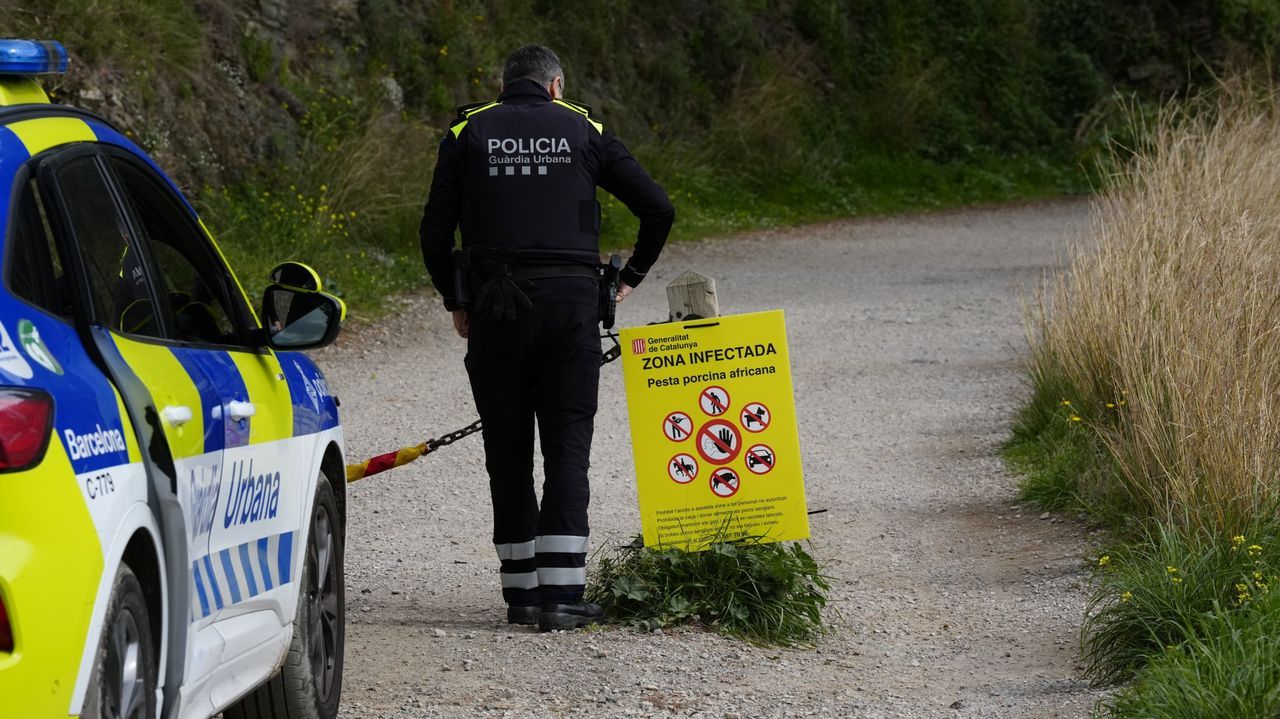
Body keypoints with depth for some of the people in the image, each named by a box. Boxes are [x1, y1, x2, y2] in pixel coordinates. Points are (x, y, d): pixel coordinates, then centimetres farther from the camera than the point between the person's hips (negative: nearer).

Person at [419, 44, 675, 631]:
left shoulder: (469, 132, 9)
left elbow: (435, 231, 5)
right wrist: (631, 276, 19)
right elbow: (658, 208, 6)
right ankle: (561, 594, -6)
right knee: (567, 449, 1)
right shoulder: (582, 130, 9)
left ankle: (521, 592, 10)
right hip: (571, 302, 0)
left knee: (508, 452, 9)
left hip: (495, 307, 1)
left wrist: (455, 301, 17)